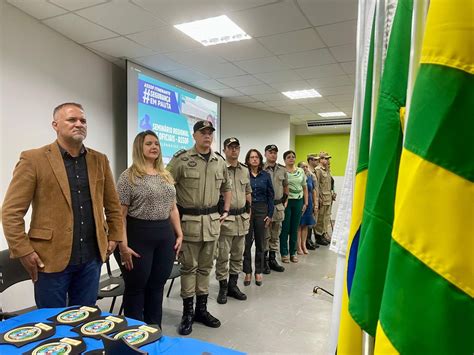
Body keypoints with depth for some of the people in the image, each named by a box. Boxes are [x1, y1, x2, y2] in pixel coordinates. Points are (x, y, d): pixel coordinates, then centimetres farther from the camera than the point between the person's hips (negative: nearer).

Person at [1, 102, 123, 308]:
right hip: (51, 258, -3)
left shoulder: (99, 160, 7)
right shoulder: (33, 159, -6)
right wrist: (23, 251, -10)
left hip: (91, 257, 4)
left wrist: (114, 236, 10)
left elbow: (113, 204, 14)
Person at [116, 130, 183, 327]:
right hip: (139, 235, -5)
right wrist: (123, 245, -14)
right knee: (136, 287, 8)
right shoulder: (129, 176, -6)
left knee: (157, 286, 15)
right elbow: (120, 214, -9)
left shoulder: (166, 175, 12)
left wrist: (179, 234, 10)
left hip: (165, 236, 6)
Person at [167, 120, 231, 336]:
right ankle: (187, 312, 19)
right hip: (188, 220, -5)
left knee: (205, 267, 14)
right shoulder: (181, 159, -8)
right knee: (189, 267, 5)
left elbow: (226, 187, 22)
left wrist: (226, 210, 15)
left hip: (212, 221, 5)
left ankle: (201, 309, 28)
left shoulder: (219, 161, 9)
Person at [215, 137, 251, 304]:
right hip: (225, 218, -6)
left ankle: (233, 285, 27)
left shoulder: (245, 170, 11)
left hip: (242, 218, 6)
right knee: (223, 255, 2)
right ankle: (223, 287, 16)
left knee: (238, 254, 14)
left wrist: (248, 213, 14)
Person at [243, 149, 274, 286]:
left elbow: (271, 195, 6)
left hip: (261, 210, 2)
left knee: (260, 242, 9)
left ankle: (259, 272, 21)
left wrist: (270, 214, 1)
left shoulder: (266, 175, 4)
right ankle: (247, 272, 15)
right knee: (247, 242, 3)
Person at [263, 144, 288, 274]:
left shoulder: (282, 170, 9)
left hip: (279, 206, 5)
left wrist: (284, 200, 11)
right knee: (265, 235, 2)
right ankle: (264, 261, 12)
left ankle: (272, 259, 24)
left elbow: (286, 186, 19)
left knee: (275, 235, 12)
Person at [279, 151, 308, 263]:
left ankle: (293, 252, 22)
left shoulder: (301, 171, 10)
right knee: (285, 228, 1)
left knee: (295, 228, 11)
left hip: (298, 201, 4)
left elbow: (305, 188, 14)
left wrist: (306, 203, 10)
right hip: (286, 202, -4)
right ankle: (284, 253, 13)